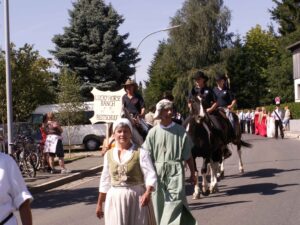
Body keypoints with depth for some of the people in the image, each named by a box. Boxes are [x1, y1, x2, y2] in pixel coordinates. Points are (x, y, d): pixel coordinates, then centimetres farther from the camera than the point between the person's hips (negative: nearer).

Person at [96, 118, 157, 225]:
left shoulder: (141, 153, -6)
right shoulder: (109, 154, 8)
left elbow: (150, 175, -14)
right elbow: (105, 180, 14)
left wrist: (148, 193, -32)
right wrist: (99, 204, 15)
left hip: (137, 198, -3)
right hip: (115, 200, 3)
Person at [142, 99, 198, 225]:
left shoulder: (180, 131, 0)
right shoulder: (153, 132, 3)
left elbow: (188, 155, 5)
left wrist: (192, 173, 6)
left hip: (175, 171, -2)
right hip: (158, 171, 2)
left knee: (175, 200, -11)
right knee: (159, 202, 8)